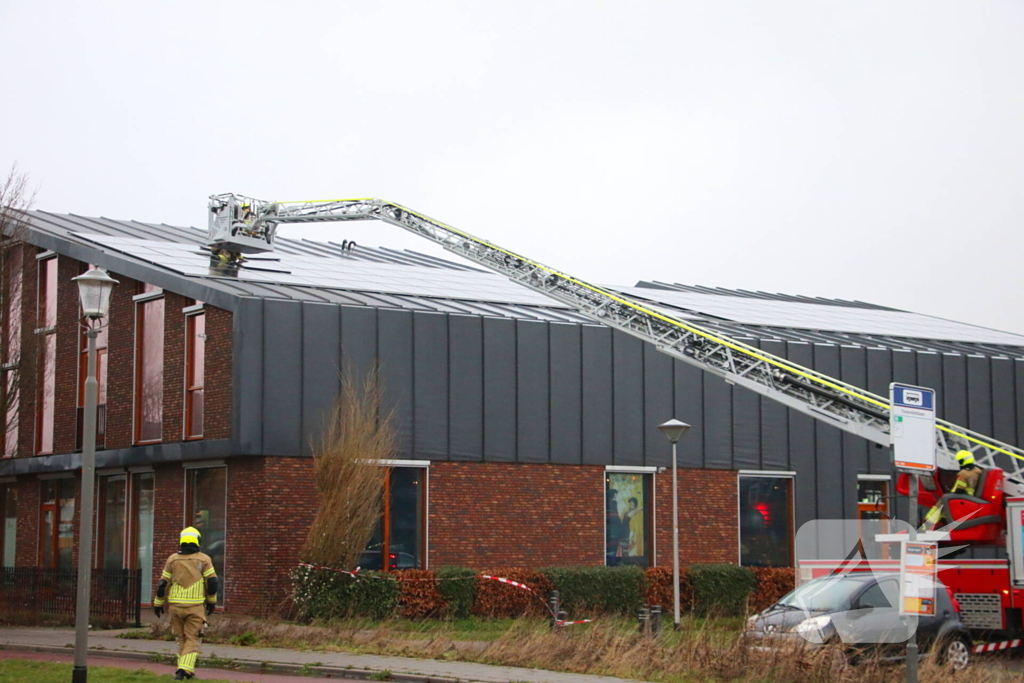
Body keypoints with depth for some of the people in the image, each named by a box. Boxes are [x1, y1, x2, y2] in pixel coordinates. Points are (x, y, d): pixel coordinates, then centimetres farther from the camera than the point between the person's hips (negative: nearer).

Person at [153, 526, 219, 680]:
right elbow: (213, 583, -6)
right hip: (195, 606, -3)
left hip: (175, 605, 3)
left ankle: (186, 670, 18)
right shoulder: (203, 559, -3)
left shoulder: (172, 559, 4)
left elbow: (163, 584, 5)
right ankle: (184, 669, -14)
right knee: (192, 640, 2)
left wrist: (158, 603, 14)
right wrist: (211, 601, 7)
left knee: (181, 639, 16)